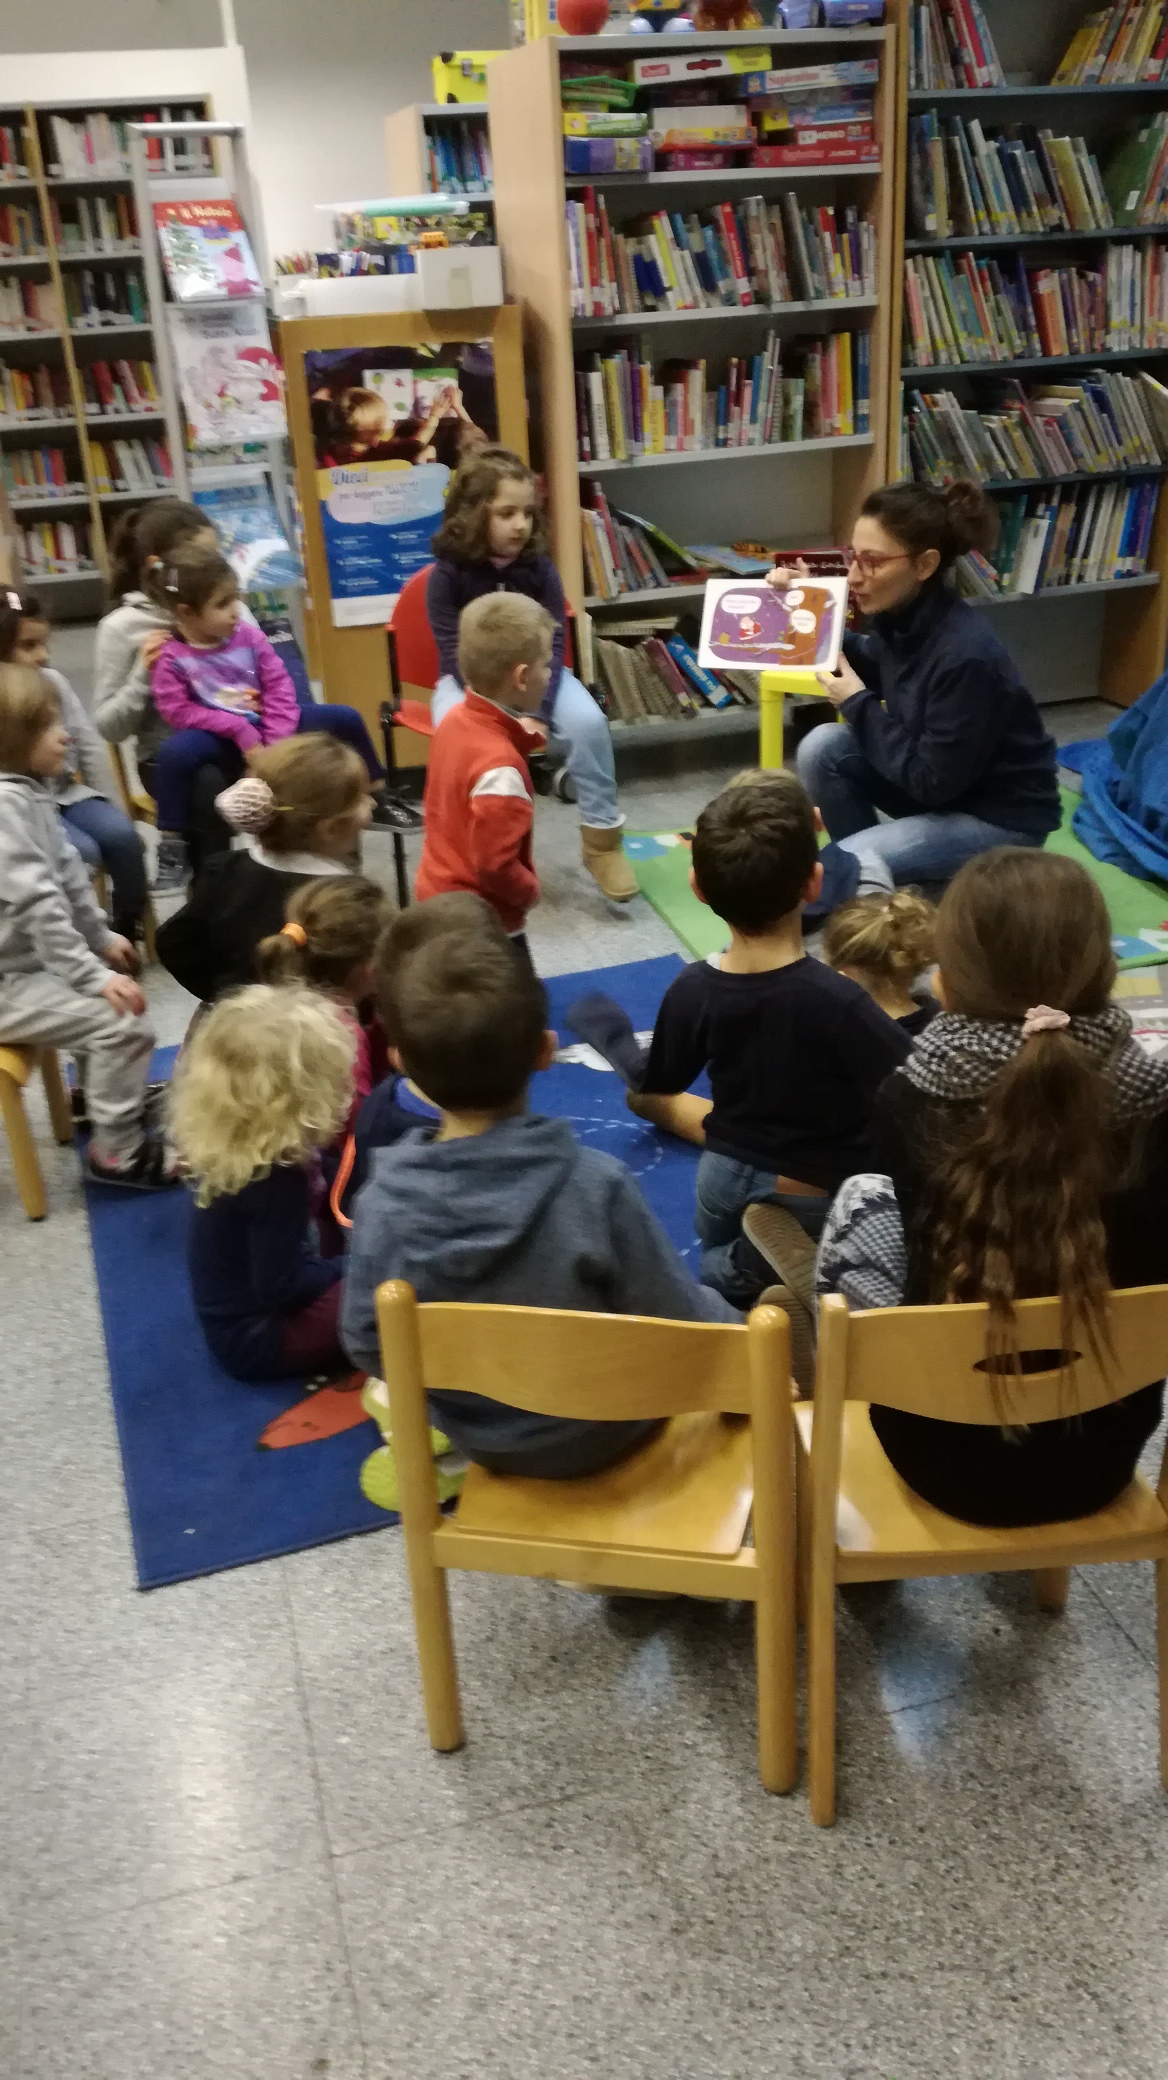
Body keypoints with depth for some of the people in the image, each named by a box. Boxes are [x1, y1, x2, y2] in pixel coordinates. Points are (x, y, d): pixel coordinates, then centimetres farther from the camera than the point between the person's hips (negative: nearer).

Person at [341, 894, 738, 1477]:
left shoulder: (383, 1200, -25)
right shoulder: (594, 1184, -33)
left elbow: (365, 1344, -11)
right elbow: (681, 1326, -22)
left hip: (479, 1436, 3)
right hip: (600, 1430, -3)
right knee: (708, 1313, 24)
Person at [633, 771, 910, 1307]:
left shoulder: (692, 990, -15)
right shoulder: (837, 999, -29)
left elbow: (649, 1100, -1)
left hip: (726, 1180, 5)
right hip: (824, 1196, -5)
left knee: (720, 1262, 35)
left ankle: (743, 1268, 14)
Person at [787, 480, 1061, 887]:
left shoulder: (966, 656, -31)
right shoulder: (901, 615, -8)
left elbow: (931, 782, -25)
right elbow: (873, 668, 14)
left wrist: (857, 704, -17)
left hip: (999, 815, -8)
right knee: (822, 748, -9)